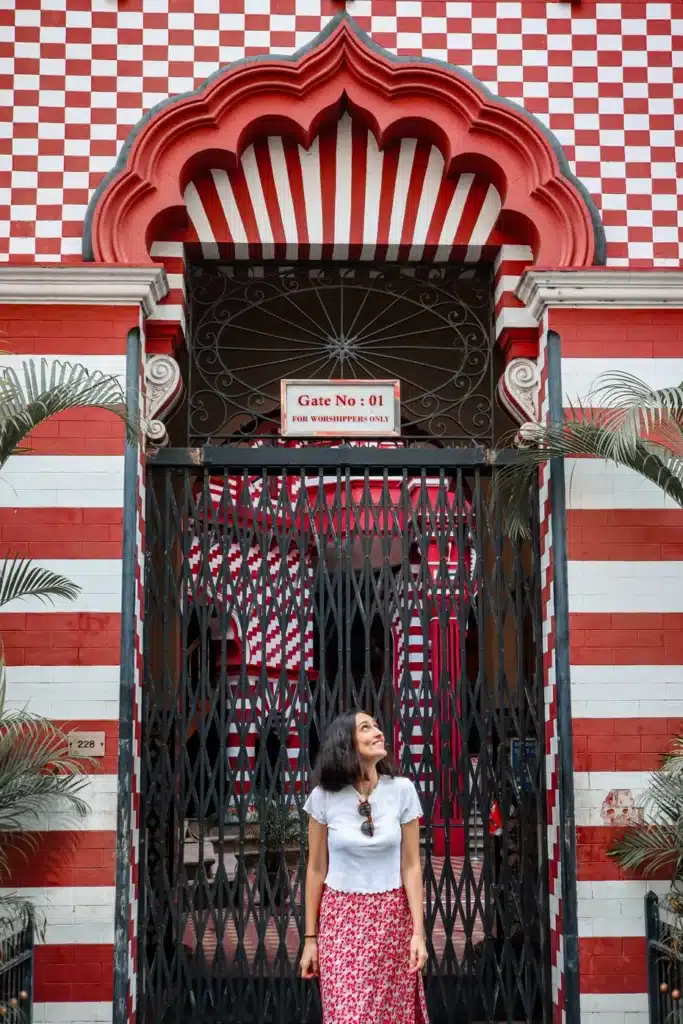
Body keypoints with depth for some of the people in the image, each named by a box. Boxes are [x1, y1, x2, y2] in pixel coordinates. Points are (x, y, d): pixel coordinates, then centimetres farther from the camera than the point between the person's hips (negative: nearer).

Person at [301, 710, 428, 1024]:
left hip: (392, 918, 1)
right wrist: (310, 937, 2)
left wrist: (418, 931, -7)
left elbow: (411, 866, -2)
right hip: (340, 919, -1)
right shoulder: (325, 796, -7)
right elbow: (316, 870, 0)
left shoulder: (402, 790, -6)